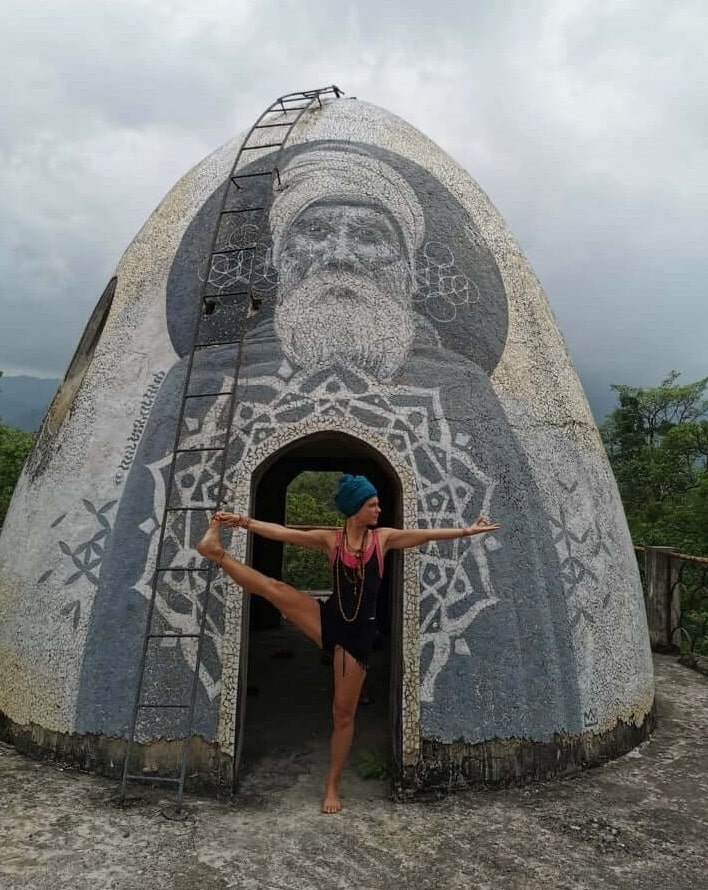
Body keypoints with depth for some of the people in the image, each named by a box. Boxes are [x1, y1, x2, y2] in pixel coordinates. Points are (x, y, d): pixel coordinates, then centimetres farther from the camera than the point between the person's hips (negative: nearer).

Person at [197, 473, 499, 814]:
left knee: (344, 713, 8)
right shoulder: (330, 539, -3)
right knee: (274, 588, -20)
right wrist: (243, 521, -20)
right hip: (328, 621, 0)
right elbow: (283, 533, -10)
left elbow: (427, 534, -4)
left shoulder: (384, 537, 0)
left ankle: (332, 787, 24)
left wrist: (466, 531, -12)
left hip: (359, 633, 0)